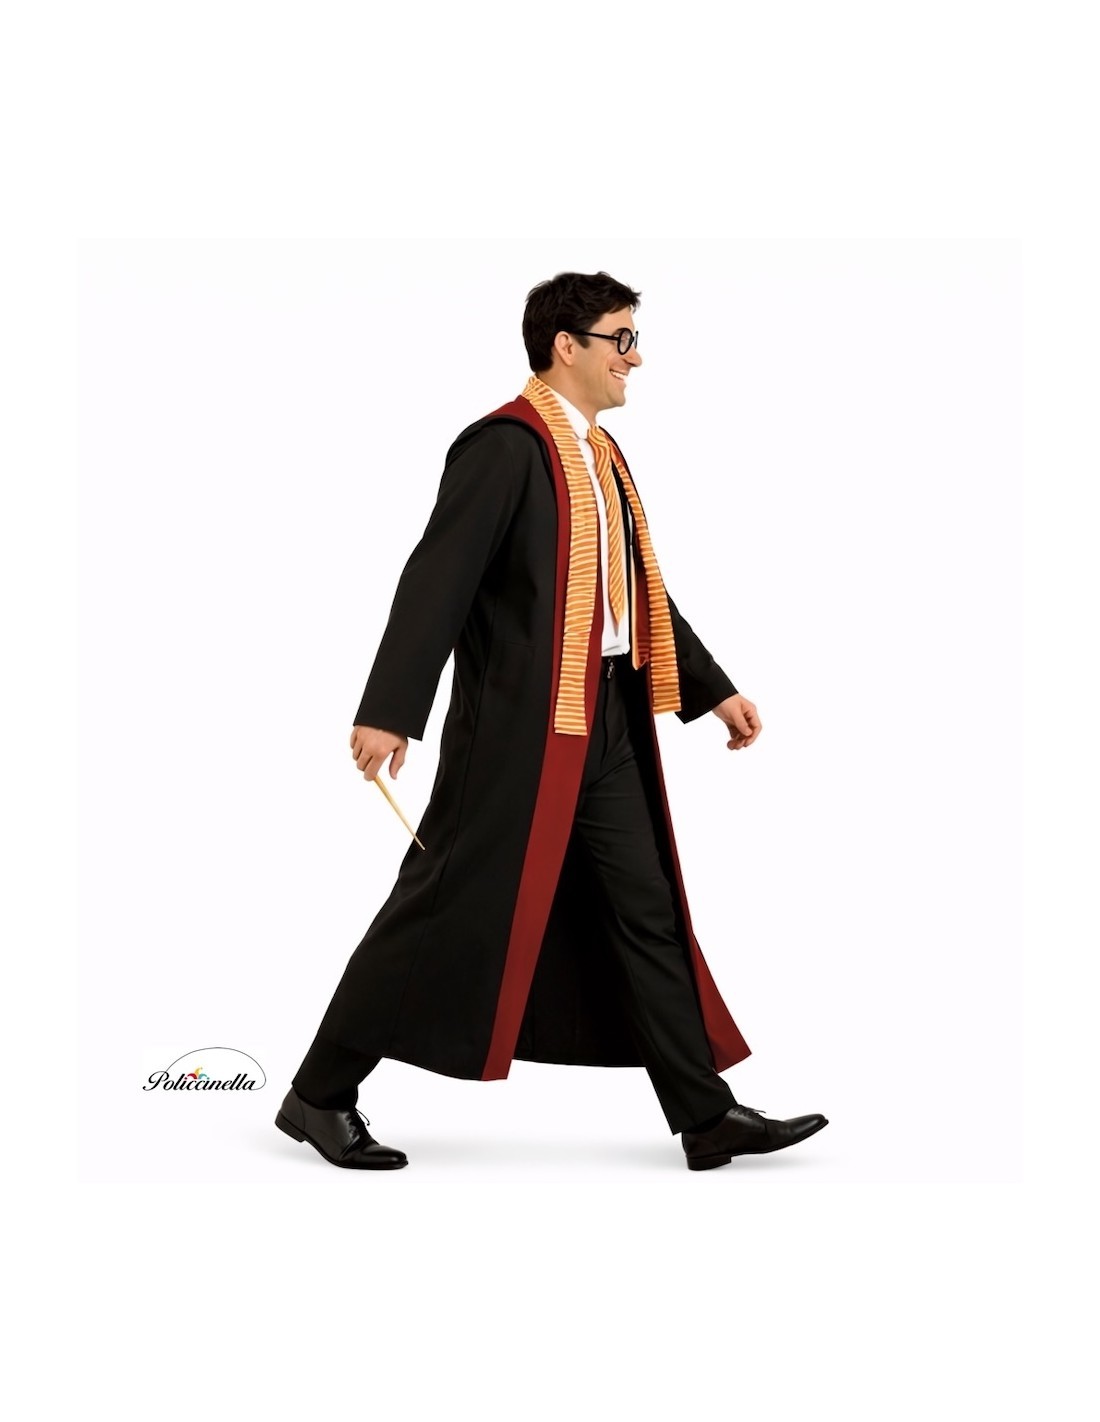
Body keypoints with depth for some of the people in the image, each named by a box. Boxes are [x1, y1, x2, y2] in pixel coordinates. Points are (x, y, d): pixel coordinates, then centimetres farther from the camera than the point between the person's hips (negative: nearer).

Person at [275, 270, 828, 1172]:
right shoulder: (506, 444, -12)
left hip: (608, 724, 9)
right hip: (521, 722, -9)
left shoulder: (602, 454, 16)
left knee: (648, 910, 9)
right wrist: (390, 711, -23)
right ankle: (320, 1095, 12)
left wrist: (714, 689, 22)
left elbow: (643, 591, 22)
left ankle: (706, 1115, 16)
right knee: (450, 910, -2)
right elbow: (438, 579, -18)